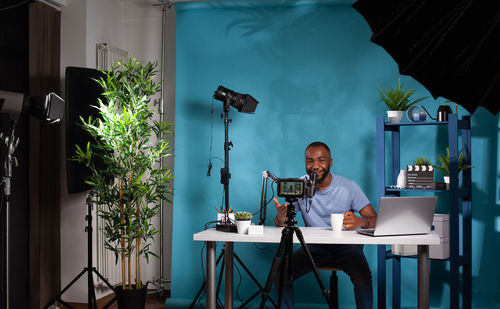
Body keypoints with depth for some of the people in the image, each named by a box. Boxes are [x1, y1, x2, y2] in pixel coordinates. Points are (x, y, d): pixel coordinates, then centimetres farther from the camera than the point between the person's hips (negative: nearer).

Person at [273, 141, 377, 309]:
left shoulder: (348, 186, -7)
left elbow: (375, 219, -8)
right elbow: (279, 222, -2)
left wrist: (360, 222, -33)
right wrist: (281, 218, -28)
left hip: (345, 246, -2)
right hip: (313, 247, 2)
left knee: (363, 276, -31)